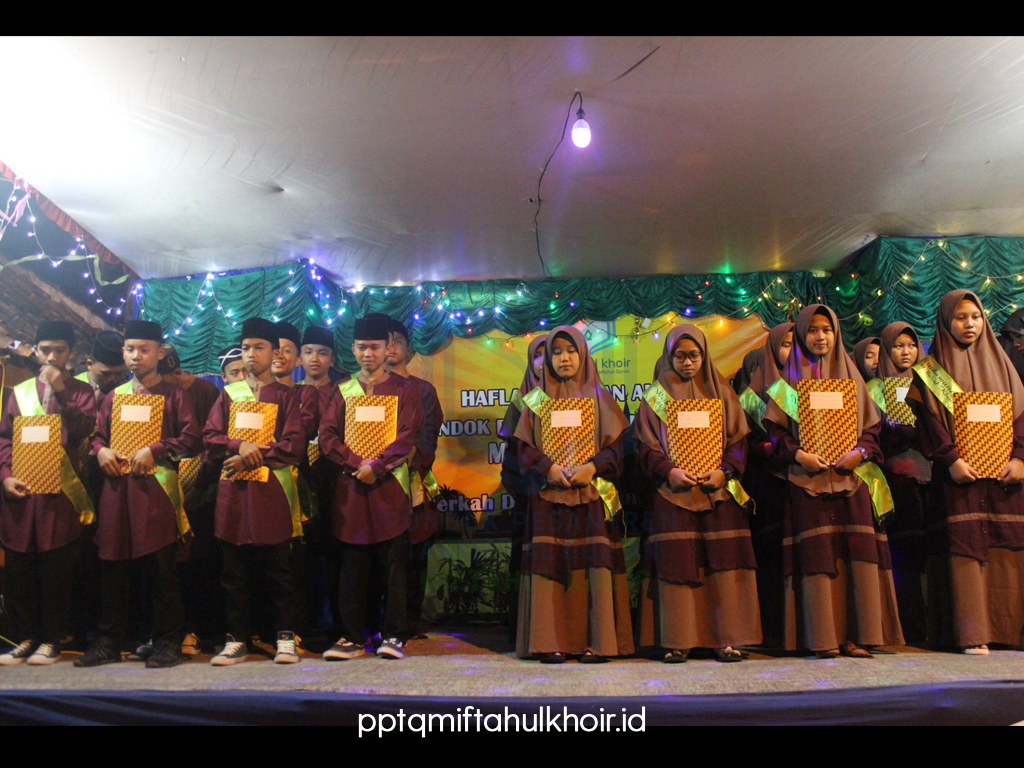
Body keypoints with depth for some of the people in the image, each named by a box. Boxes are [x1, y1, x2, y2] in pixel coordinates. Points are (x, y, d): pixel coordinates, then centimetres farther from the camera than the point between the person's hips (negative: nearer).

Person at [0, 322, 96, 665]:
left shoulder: (80, 391, 6)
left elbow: (83, 430, -9)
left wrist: (61, 392, -16)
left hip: (60, 492, -3)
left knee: (56, 570, 1)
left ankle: (51, 639, 13)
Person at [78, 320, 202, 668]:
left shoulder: (173, 394, 5)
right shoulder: (114, 396, 17)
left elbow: (191, 439, -3)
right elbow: (97, 435, 22)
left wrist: (154, 450, -13)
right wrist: (100, 451, 1)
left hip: (155, 487, -4)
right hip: (116, 488, 4)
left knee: (161, 568, -2)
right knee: (111, 566, 7)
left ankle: (168, 642, 6)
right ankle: (109, 642, 19)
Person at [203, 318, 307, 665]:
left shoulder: (285, 396, 7)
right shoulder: (228, 394, 15)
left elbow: (294, 445, -3)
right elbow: (210, 437, 7)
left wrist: (252, 457, -11)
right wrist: (240, 445, -12)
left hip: (273, 491, -3)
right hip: (233, 492, 3)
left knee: (279, 568, 0)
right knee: (234, 571, 6)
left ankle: (285, 638, 9)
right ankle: (236, 640, 15)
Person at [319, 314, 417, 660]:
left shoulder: (403, 390, 7)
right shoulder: (343, 391, 14)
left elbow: (406, 438, -3)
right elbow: (327, 436, 4)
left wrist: (376, 466, -16)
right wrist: (357, 462, -11)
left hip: (389, 487, -2)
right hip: (350, 488, 2)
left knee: (393, 564, 0)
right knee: (352, 565, 6)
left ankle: (394, 637, 8)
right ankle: (351, 638, 14)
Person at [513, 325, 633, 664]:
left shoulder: (599, 397, 10)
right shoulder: (538, 400, 12)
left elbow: (616, 445, 3)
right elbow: (524, 447, 5)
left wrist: (593, 467, -13)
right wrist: (549, 467, -11)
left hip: (592, 493, 0)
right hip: (549, 495, 1)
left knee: (594, 562, -6)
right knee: (549, 562, -4)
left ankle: (597, 641, 1)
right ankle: (551, 641, 2)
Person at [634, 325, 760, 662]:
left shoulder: (721, 392, 12)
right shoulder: (656, 397, 9)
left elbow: (739, 438, 7)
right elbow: (647, 447, 3)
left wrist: (724, 471, -10)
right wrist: (669, 471, -14)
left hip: (719, 491, 1)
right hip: (673, 492, -1)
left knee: (723, 562, -3)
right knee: (676, 563, -4)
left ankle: (726, 639, 5)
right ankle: (678, 641, 3)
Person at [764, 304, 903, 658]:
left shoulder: (850, 376, 16)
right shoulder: (790, 378, 8)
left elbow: (871, 425, 12)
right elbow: (775, 429, 2)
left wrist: (861, 451, -7)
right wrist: (798, 454, -14)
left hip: (849, 477, 3)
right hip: (808, 479, -2)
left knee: (855, 553, -3)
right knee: (816, 555, -6)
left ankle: (853, 636, 4)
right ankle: (824, 639, -1)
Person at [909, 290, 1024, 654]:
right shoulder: (932, 368, 6)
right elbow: (929, 417, -3)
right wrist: (951, 459, -15)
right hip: (961, 471, -3)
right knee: (966, 543, -8)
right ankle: (974, 635, -6)